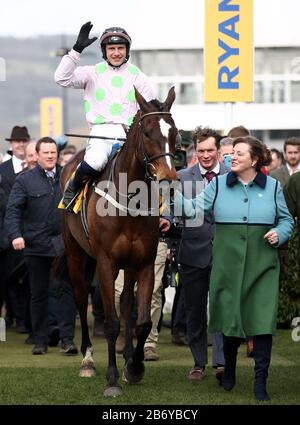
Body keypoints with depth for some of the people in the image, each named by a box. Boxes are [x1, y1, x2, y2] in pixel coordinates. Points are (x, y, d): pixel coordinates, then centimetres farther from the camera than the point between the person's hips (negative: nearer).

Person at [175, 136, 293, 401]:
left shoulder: (273, 187, 3)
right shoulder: (219, 185, 3)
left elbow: (286, 219, 12)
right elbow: (193, 209, -5)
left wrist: (279, 234, -8)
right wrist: (172, 191, -18)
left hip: (262, 266, -1)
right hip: (228, 265, 1)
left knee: (263, 321, -8)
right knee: (230, 319, 10)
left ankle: (261, 382, 0)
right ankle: (229, 370, 35)